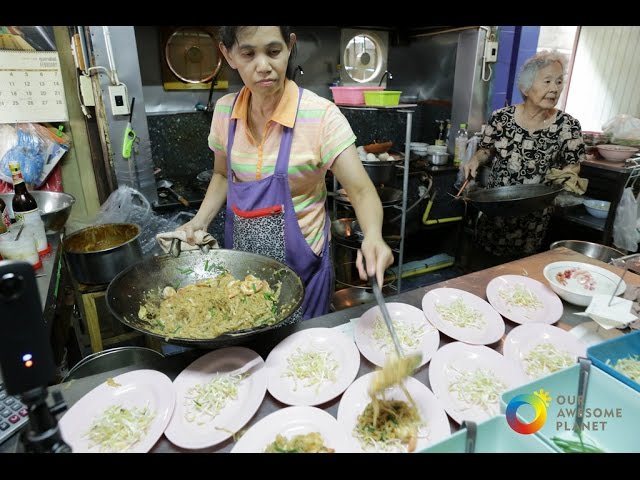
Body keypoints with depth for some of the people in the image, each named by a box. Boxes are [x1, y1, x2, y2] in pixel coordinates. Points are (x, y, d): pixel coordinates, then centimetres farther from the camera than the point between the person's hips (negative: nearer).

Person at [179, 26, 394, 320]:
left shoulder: (320, 115, -19)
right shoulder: (225, 111, -5)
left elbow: (361, 191, -19)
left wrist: (373, 237, -38)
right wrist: (200, 221, -4)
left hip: (299, 260, -4)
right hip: (241, 258, 4)